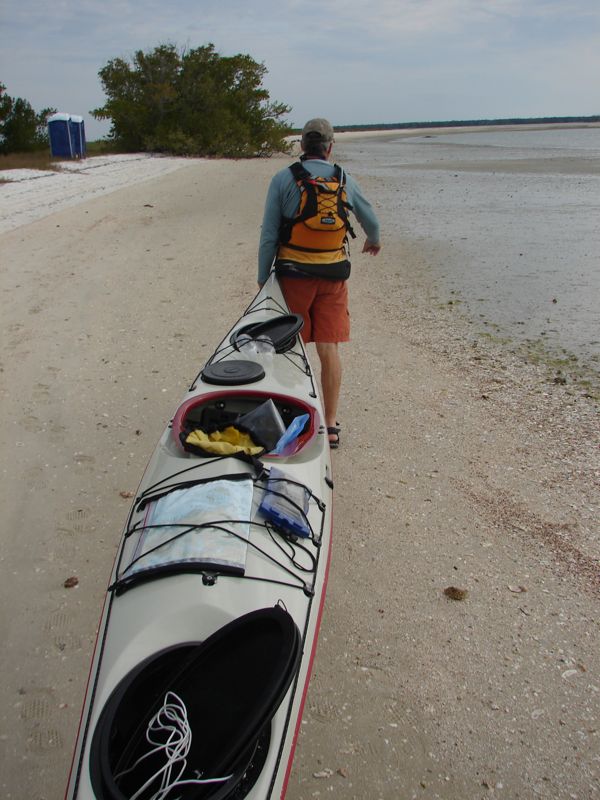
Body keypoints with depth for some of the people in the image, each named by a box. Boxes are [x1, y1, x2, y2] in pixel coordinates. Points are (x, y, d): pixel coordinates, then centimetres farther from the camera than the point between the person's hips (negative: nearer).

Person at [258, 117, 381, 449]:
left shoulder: (283, 179, -3)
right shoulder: (345, 180, 6)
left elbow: (268, 235, -5)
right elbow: (370, 220, 23)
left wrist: (263, 279, 2)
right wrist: (373, 241, 44)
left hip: (293, 274, -2)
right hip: (333, 276, 2)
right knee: (329, 349, 3)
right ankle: (331, 424, 7)